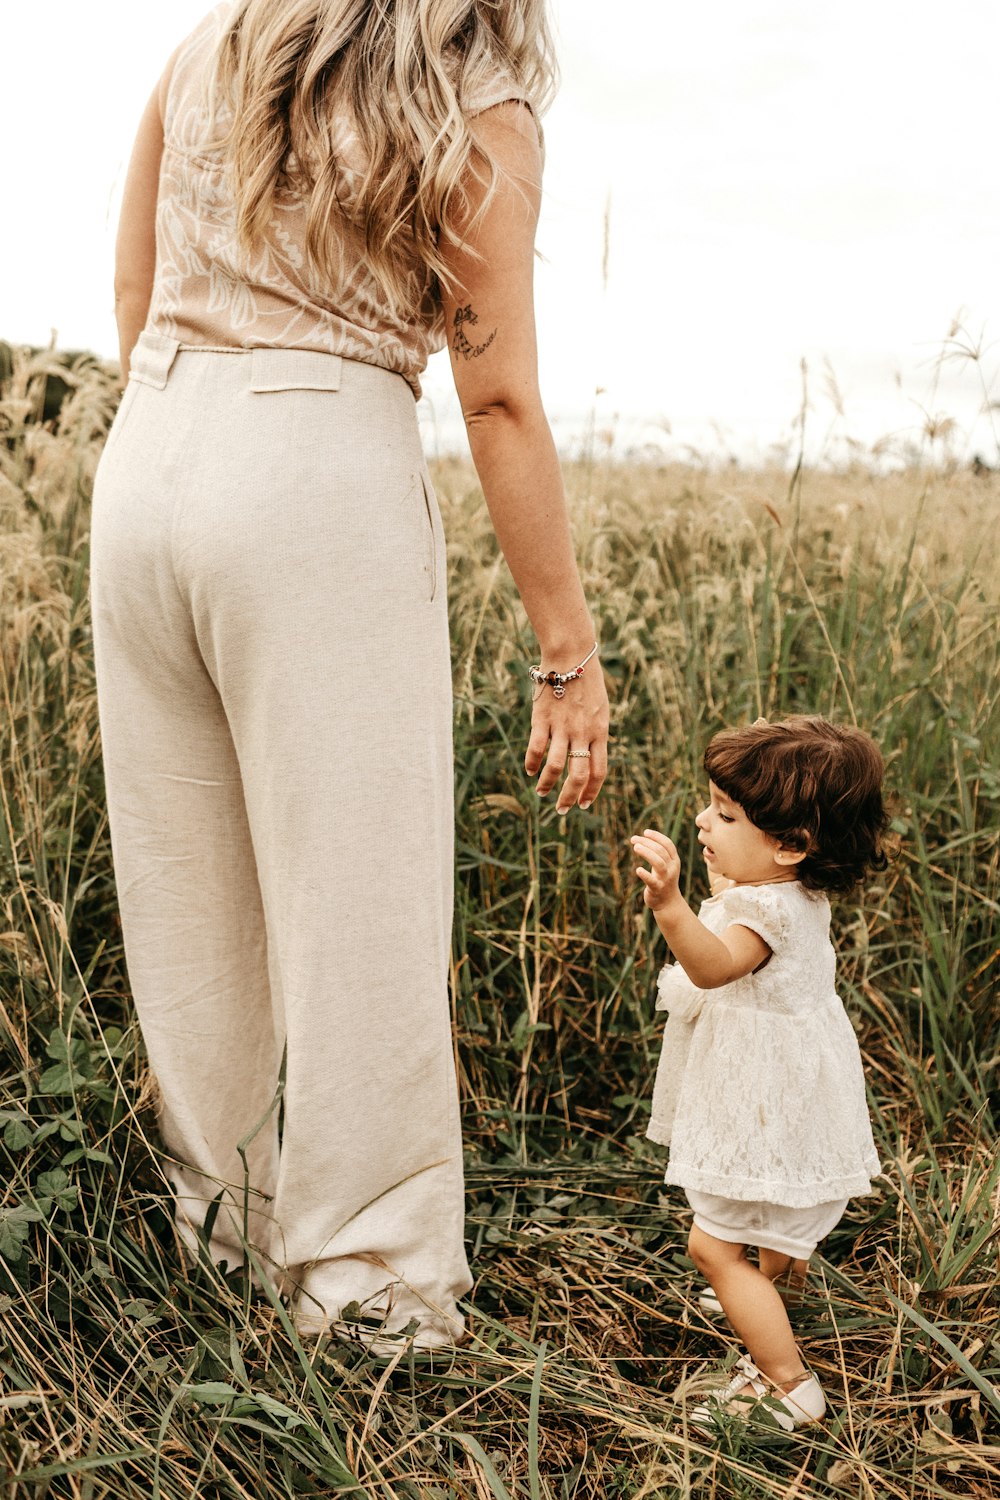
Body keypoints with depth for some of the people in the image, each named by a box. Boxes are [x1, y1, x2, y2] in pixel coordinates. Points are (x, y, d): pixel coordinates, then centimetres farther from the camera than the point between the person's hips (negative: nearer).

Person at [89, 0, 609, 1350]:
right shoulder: (480, 117, 1)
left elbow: (134, 300, 17)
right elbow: (500, 401, -6)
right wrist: (570, 654, -2)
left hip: (144, 458, 6)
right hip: (324, 480, -6)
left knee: (186, 881, 14)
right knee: (356, 899, 3)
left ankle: (221, 1207, 31)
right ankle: (367, 1270, 13)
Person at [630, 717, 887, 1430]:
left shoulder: (766, 909, -33)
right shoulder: (795, 891, -1)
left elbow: (714, 965, -54)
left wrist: (671, 904, -70)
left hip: (768, 1112, -11)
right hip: (785, 1098, 11)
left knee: (715, 1245, -4)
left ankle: (789, 1384, 4)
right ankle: (782, 1266, 65)